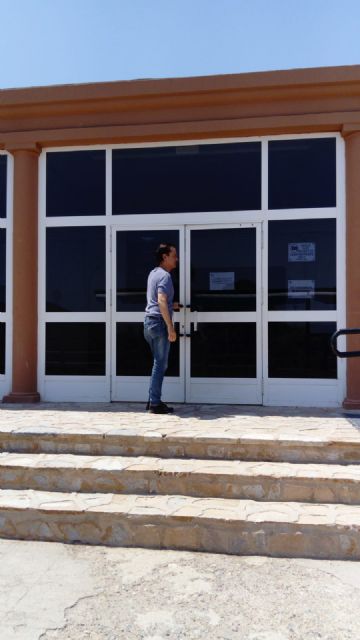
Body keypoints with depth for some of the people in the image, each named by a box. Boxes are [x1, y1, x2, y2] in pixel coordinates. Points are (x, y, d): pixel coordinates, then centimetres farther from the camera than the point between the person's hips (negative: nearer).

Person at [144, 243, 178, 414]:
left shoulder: (153, 273, 16)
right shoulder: (165, 276, -12)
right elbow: (161, 301, -24)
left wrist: (172, 305, 24)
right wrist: (171, 328, -25)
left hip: (149, 321, 9)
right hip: (159, 322, -9)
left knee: (158, 363, 15)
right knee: (160, 364, -3)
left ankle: (152, 399, 17)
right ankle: (155, 403, 1)